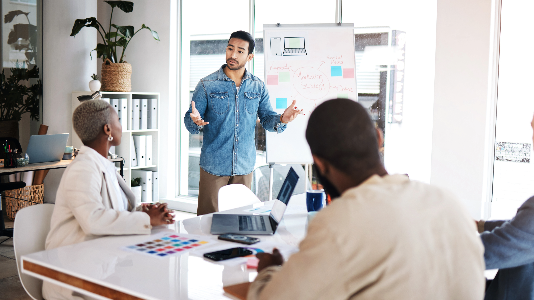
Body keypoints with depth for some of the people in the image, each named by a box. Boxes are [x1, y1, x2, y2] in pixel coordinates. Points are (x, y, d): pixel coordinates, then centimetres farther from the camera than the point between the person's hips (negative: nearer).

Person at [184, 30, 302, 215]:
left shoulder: (258, 87, 5)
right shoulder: (207, 85, -3)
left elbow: (267, 119, 7)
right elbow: (189, 122, -4)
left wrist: (282, 119, -15)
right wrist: (196, 122, -28)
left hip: (244, 166, 3)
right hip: (214, 165, -2)